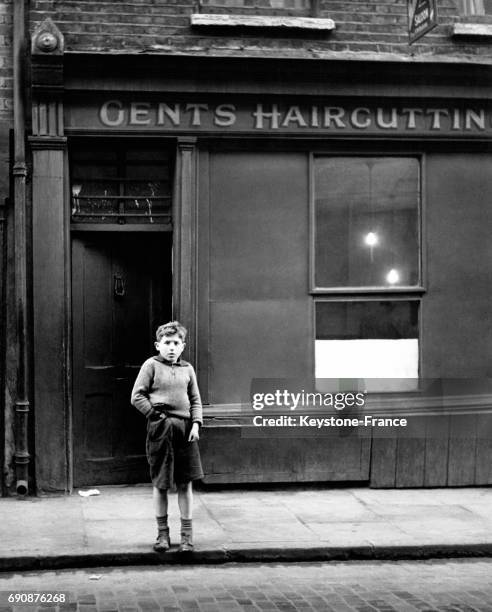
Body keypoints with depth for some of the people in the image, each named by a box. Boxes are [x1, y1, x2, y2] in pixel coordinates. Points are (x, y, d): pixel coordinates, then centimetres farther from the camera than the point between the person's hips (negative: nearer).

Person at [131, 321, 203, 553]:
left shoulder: (187, 369, 11)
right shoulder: (151, 365, 1)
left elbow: (195, 400, 13)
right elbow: (137, 396, -3)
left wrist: (196, 423, 0)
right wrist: (156, 414, -8)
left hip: (185, 428, 3)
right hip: (160, 429, -3)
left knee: (185, 483, 4)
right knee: (160, 484, 4)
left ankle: (187, 533, 12)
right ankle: (162, 532, 16)